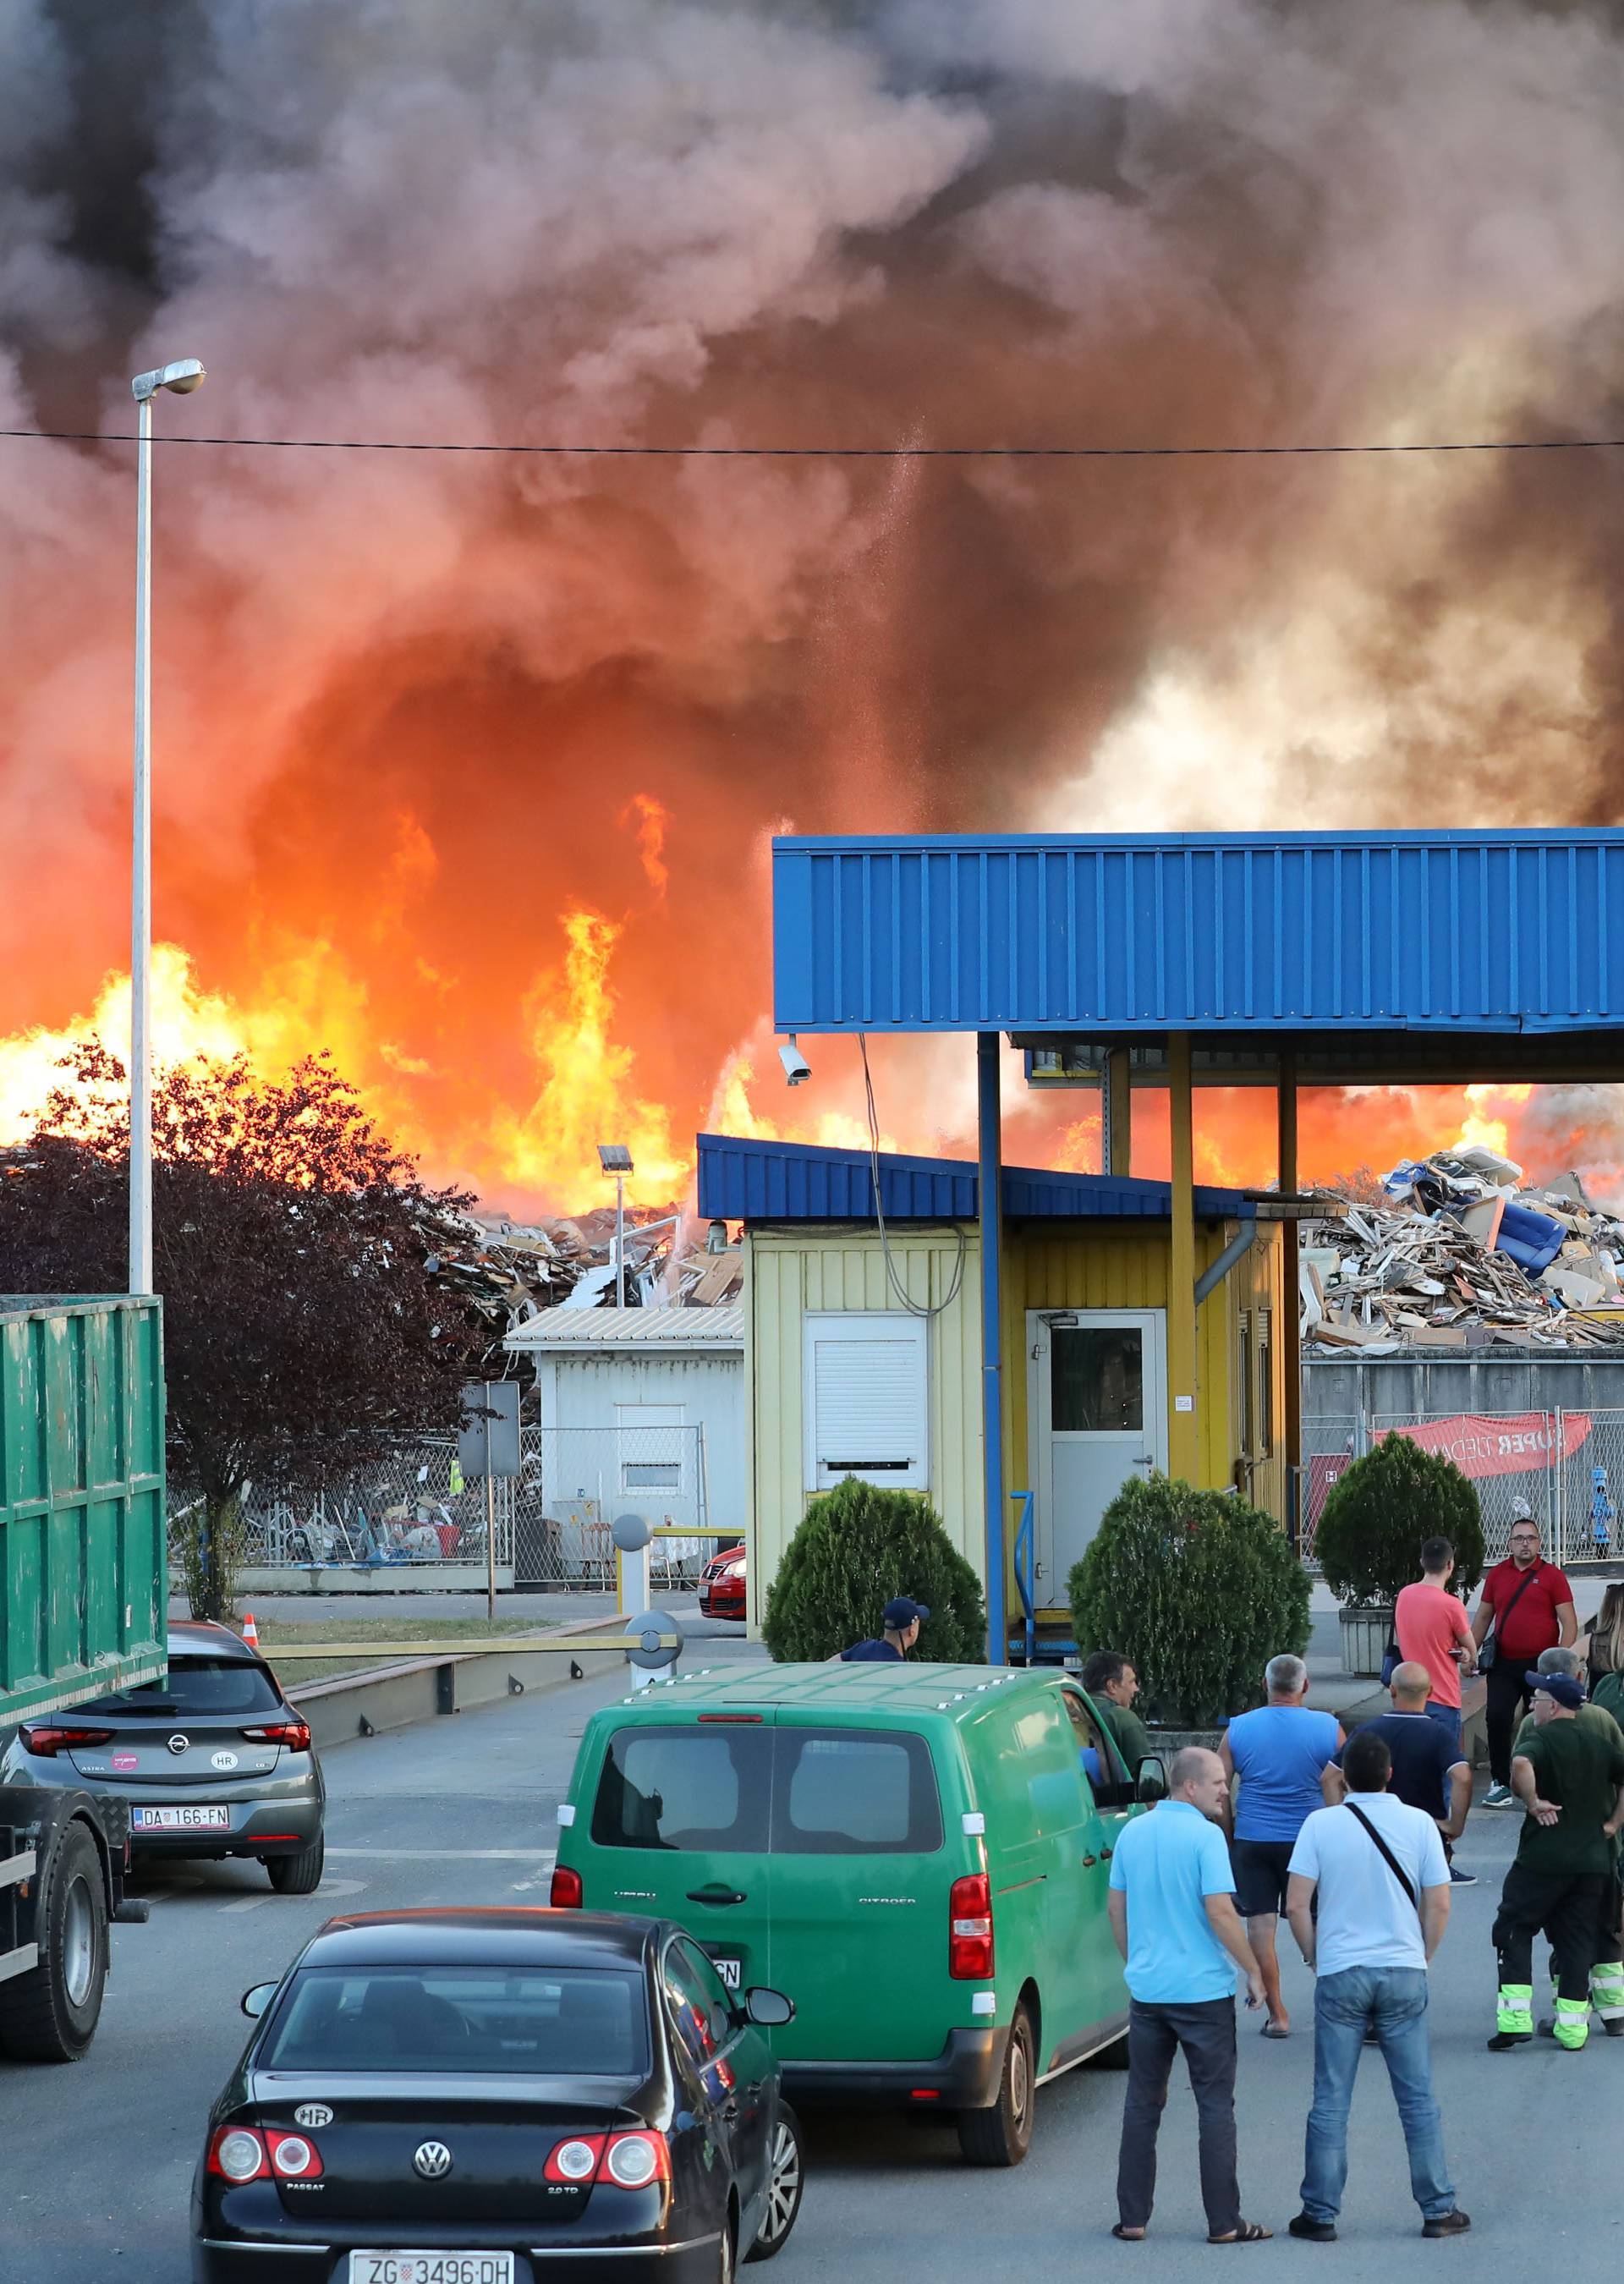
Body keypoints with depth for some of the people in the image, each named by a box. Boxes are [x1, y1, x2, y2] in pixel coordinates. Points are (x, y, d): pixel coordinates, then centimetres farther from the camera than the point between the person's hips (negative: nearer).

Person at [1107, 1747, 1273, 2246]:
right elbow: (1220, 1911, -18)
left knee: (1143, 2103, 11)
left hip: (1146, 1986, 6)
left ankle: (1133, 2218, 11)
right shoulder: (1205, 1836, -13)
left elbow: (1117, 1909, 13)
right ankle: (1223, 2222, 1)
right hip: (1203, 1990, -6)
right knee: (1215, 2106, 1)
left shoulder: (1133, 1834, 7)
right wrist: (1252, 1971, -8)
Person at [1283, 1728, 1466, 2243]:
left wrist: (1314, 1956, 8)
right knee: (1418, 2099, 8)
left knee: (1331, 2102, 4)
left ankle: (1320, 2214, 6)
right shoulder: (1418, 1824, -2)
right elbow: (1439, 1905, -2)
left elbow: (1297, 1904, -7)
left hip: (1339, 1974, -1)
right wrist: (1422, 1957, 12)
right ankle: (1438, 2209, 10)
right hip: (1404, 1974, 1)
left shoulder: (1320, 1825, -5)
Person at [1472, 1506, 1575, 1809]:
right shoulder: (1497, 1575, 8)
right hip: (1504, 1664, 2)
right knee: (1497, 1719, -10)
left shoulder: (1552, 1576, -2)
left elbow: (1569, 1623, -4)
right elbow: (1483, 1617, 16)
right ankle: (1501, 1785, -5)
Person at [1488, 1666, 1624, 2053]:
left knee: (1514, 1930, 5)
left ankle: (1515, 2017, -5)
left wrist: (1533, 1802, -16)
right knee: (1577, 1940, 10)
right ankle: (1572, 2023, 7)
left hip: (1543, 1858, -5)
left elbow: (1521, 1765, -30)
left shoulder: (1541, 1740, -8)